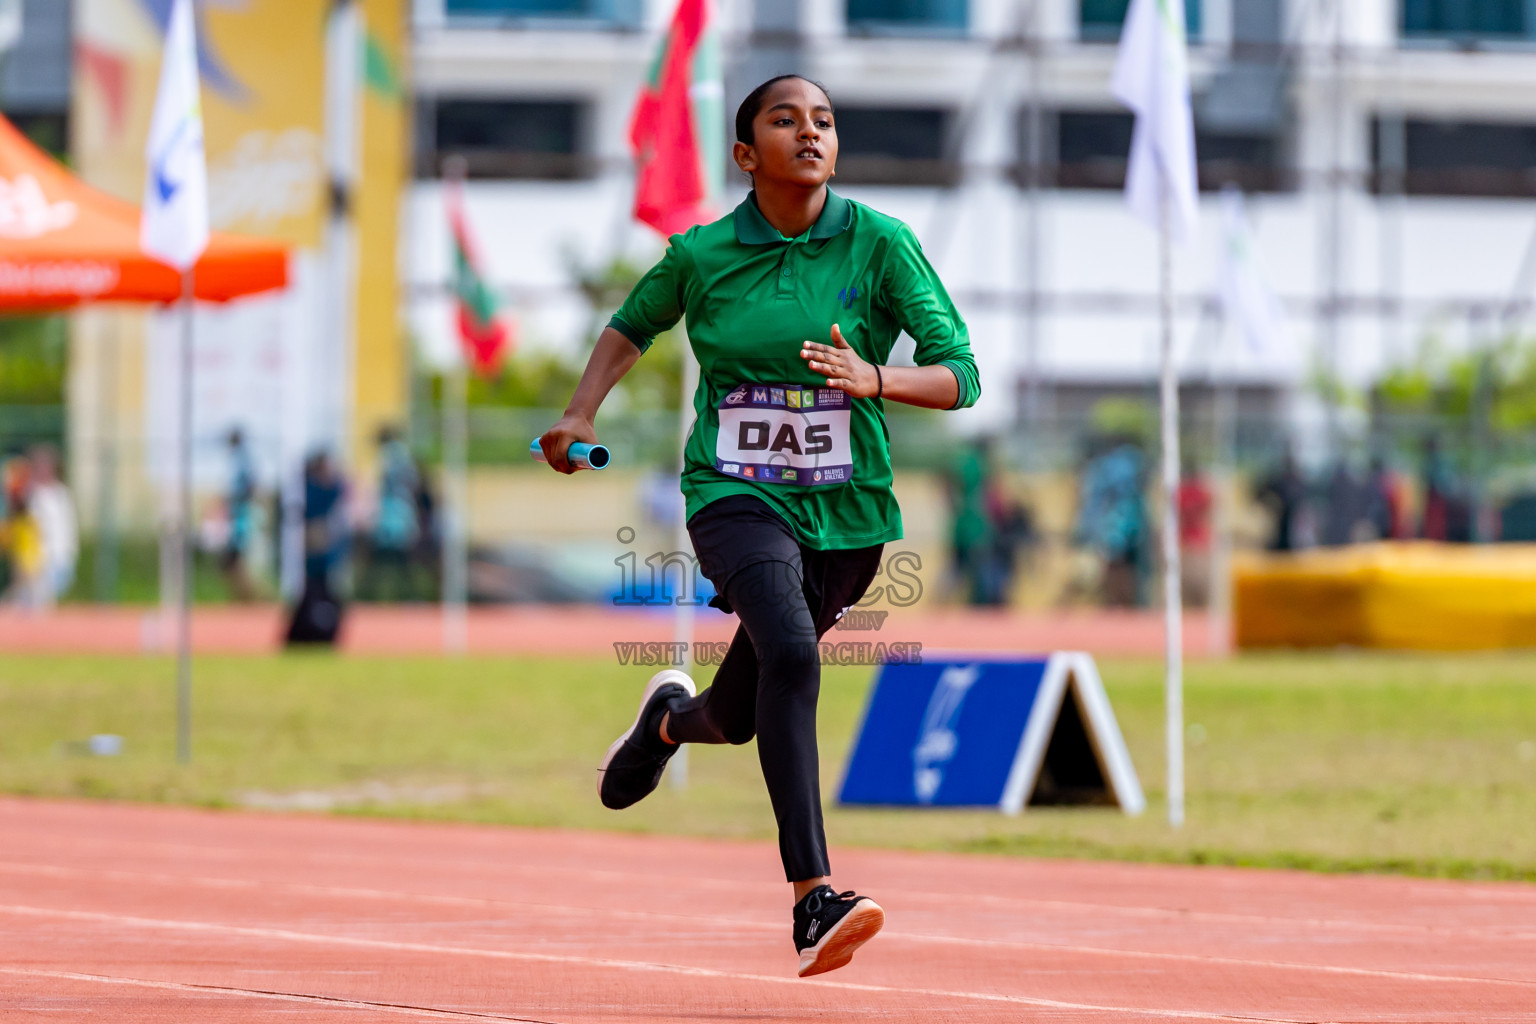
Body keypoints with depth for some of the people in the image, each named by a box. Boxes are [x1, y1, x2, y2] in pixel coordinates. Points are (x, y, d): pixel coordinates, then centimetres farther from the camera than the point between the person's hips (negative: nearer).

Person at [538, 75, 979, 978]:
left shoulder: (882, 244, -5)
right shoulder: (702, 256, -3)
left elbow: (960, 376, -9)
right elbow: (634, 325, 19)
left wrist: (872, 378, -26)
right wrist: (582, 413, 6)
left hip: (847, 510, 2)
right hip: (736, 495, -2)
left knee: (738, 717, 14)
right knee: (789, 653, -31)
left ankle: (670, 717, 55)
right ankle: (814, 900, -36)